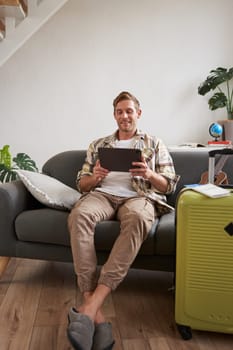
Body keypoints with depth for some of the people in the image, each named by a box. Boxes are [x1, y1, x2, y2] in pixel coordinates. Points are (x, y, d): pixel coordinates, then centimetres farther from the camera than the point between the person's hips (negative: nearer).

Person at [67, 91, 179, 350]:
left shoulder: (155, 144, 20)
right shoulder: (98, 145, 24)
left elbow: (169, 185, 12)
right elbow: (81, 184, 18)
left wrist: (149, 175, -11)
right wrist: (95, 177, -6)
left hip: (139, 196, -1)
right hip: (102, 194, 2)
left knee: (137, 218, -40)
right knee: (79, 214, -36)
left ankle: (90, 306, -44)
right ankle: (95, 313, -40)